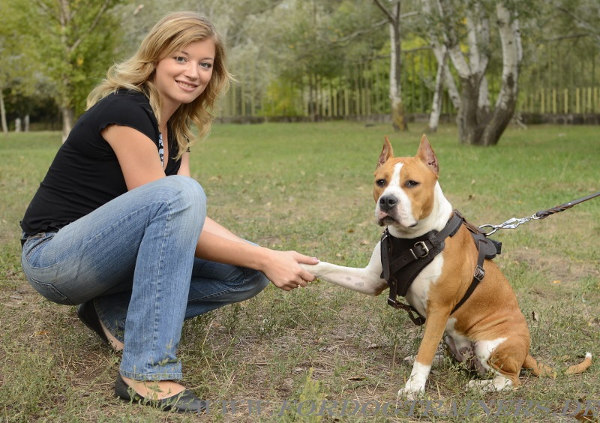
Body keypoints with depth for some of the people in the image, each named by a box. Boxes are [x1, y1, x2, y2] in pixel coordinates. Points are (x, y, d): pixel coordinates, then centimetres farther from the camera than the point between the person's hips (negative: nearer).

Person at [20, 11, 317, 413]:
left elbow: (191, 219, -1)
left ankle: (116, 313, 3)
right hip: (53, 257, -8)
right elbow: (174, 205, -23)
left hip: (105, 252, 8)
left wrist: (269, 258, -13)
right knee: (180, 193, -34)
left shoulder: (175, 128, 7)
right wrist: (265, 259, -24)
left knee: (247, 274, -3)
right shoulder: (125, 111, -19)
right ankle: (146, 372, -31)